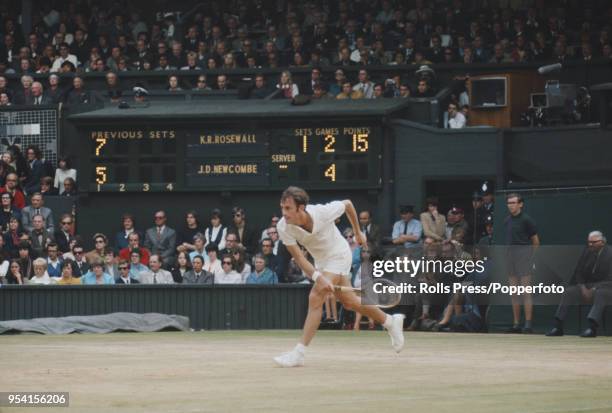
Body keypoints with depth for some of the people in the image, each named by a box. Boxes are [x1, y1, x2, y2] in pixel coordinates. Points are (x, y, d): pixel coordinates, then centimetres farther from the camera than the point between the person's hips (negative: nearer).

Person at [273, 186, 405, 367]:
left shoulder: (323, 212, -32)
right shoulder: (283, 227, -24)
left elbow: (347, 204, -10)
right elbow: (299, 258, -22)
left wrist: (358, 232, 3)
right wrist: (318, 277, -38)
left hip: (338, 256, -5)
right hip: (320, 261, 5)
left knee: (315, 298, -19)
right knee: (349, 302, 17)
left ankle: (298, 353, -18)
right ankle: (391, 322, 39)